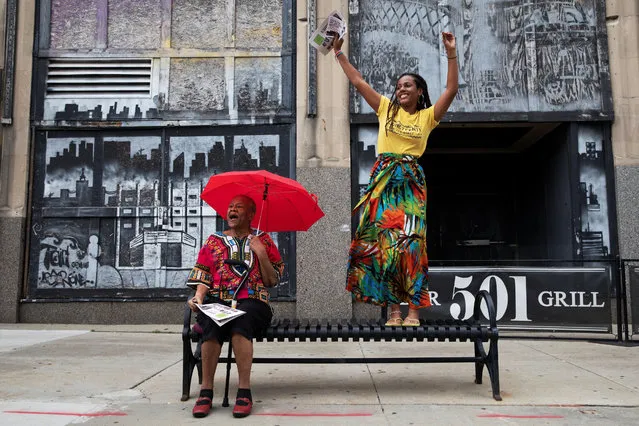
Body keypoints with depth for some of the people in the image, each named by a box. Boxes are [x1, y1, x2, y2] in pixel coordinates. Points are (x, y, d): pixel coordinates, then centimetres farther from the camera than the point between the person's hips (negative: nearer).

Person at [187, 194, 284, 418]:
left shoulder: (263, 240, 17)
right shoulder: (214, 241, 21)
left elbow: (273, 281, 10)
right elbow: (203, 277, 13)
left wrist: (262, 254, -3)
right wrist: (198, 297, -7)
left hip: (252, 301, -1)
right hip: (218, 301, 1)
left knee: (240, 320, -36)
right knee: (212, 323, -34)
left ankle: (244, 391, -32)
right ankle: (206, 391, -28)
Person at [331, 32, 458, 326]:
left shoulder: (427, 116, 10)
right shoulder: (386, 109, 14)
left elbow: (451, 90, -1)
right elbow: (357, 81, 12)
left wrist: (451, 54, -7)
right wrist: (339, 52, 10)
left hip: (411, 181, -1)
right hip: (383, 179, 1)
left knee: (410, 242, -9)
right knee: (382, 241, -5)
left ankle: (413, 310, -6)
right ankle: (393, 309, 0)